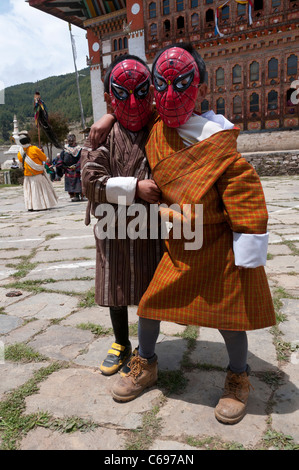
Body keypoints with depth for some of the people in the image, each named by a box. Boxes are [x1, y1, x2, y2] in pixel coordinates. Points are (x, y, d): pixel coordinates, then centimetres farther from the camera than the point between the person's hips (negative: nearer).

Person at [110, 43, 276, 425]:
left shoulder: (218, 144, -19)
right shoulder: (156, 132, -3)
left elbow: (246, 203, -19)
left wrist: (246, 259, -19)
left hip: (219, 248, -5)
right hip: (177, 247, 5)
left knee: (228, 313, 6)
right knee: (150, 302, 9)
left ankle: (238, 378, 35)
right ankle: (145, 366, 36)